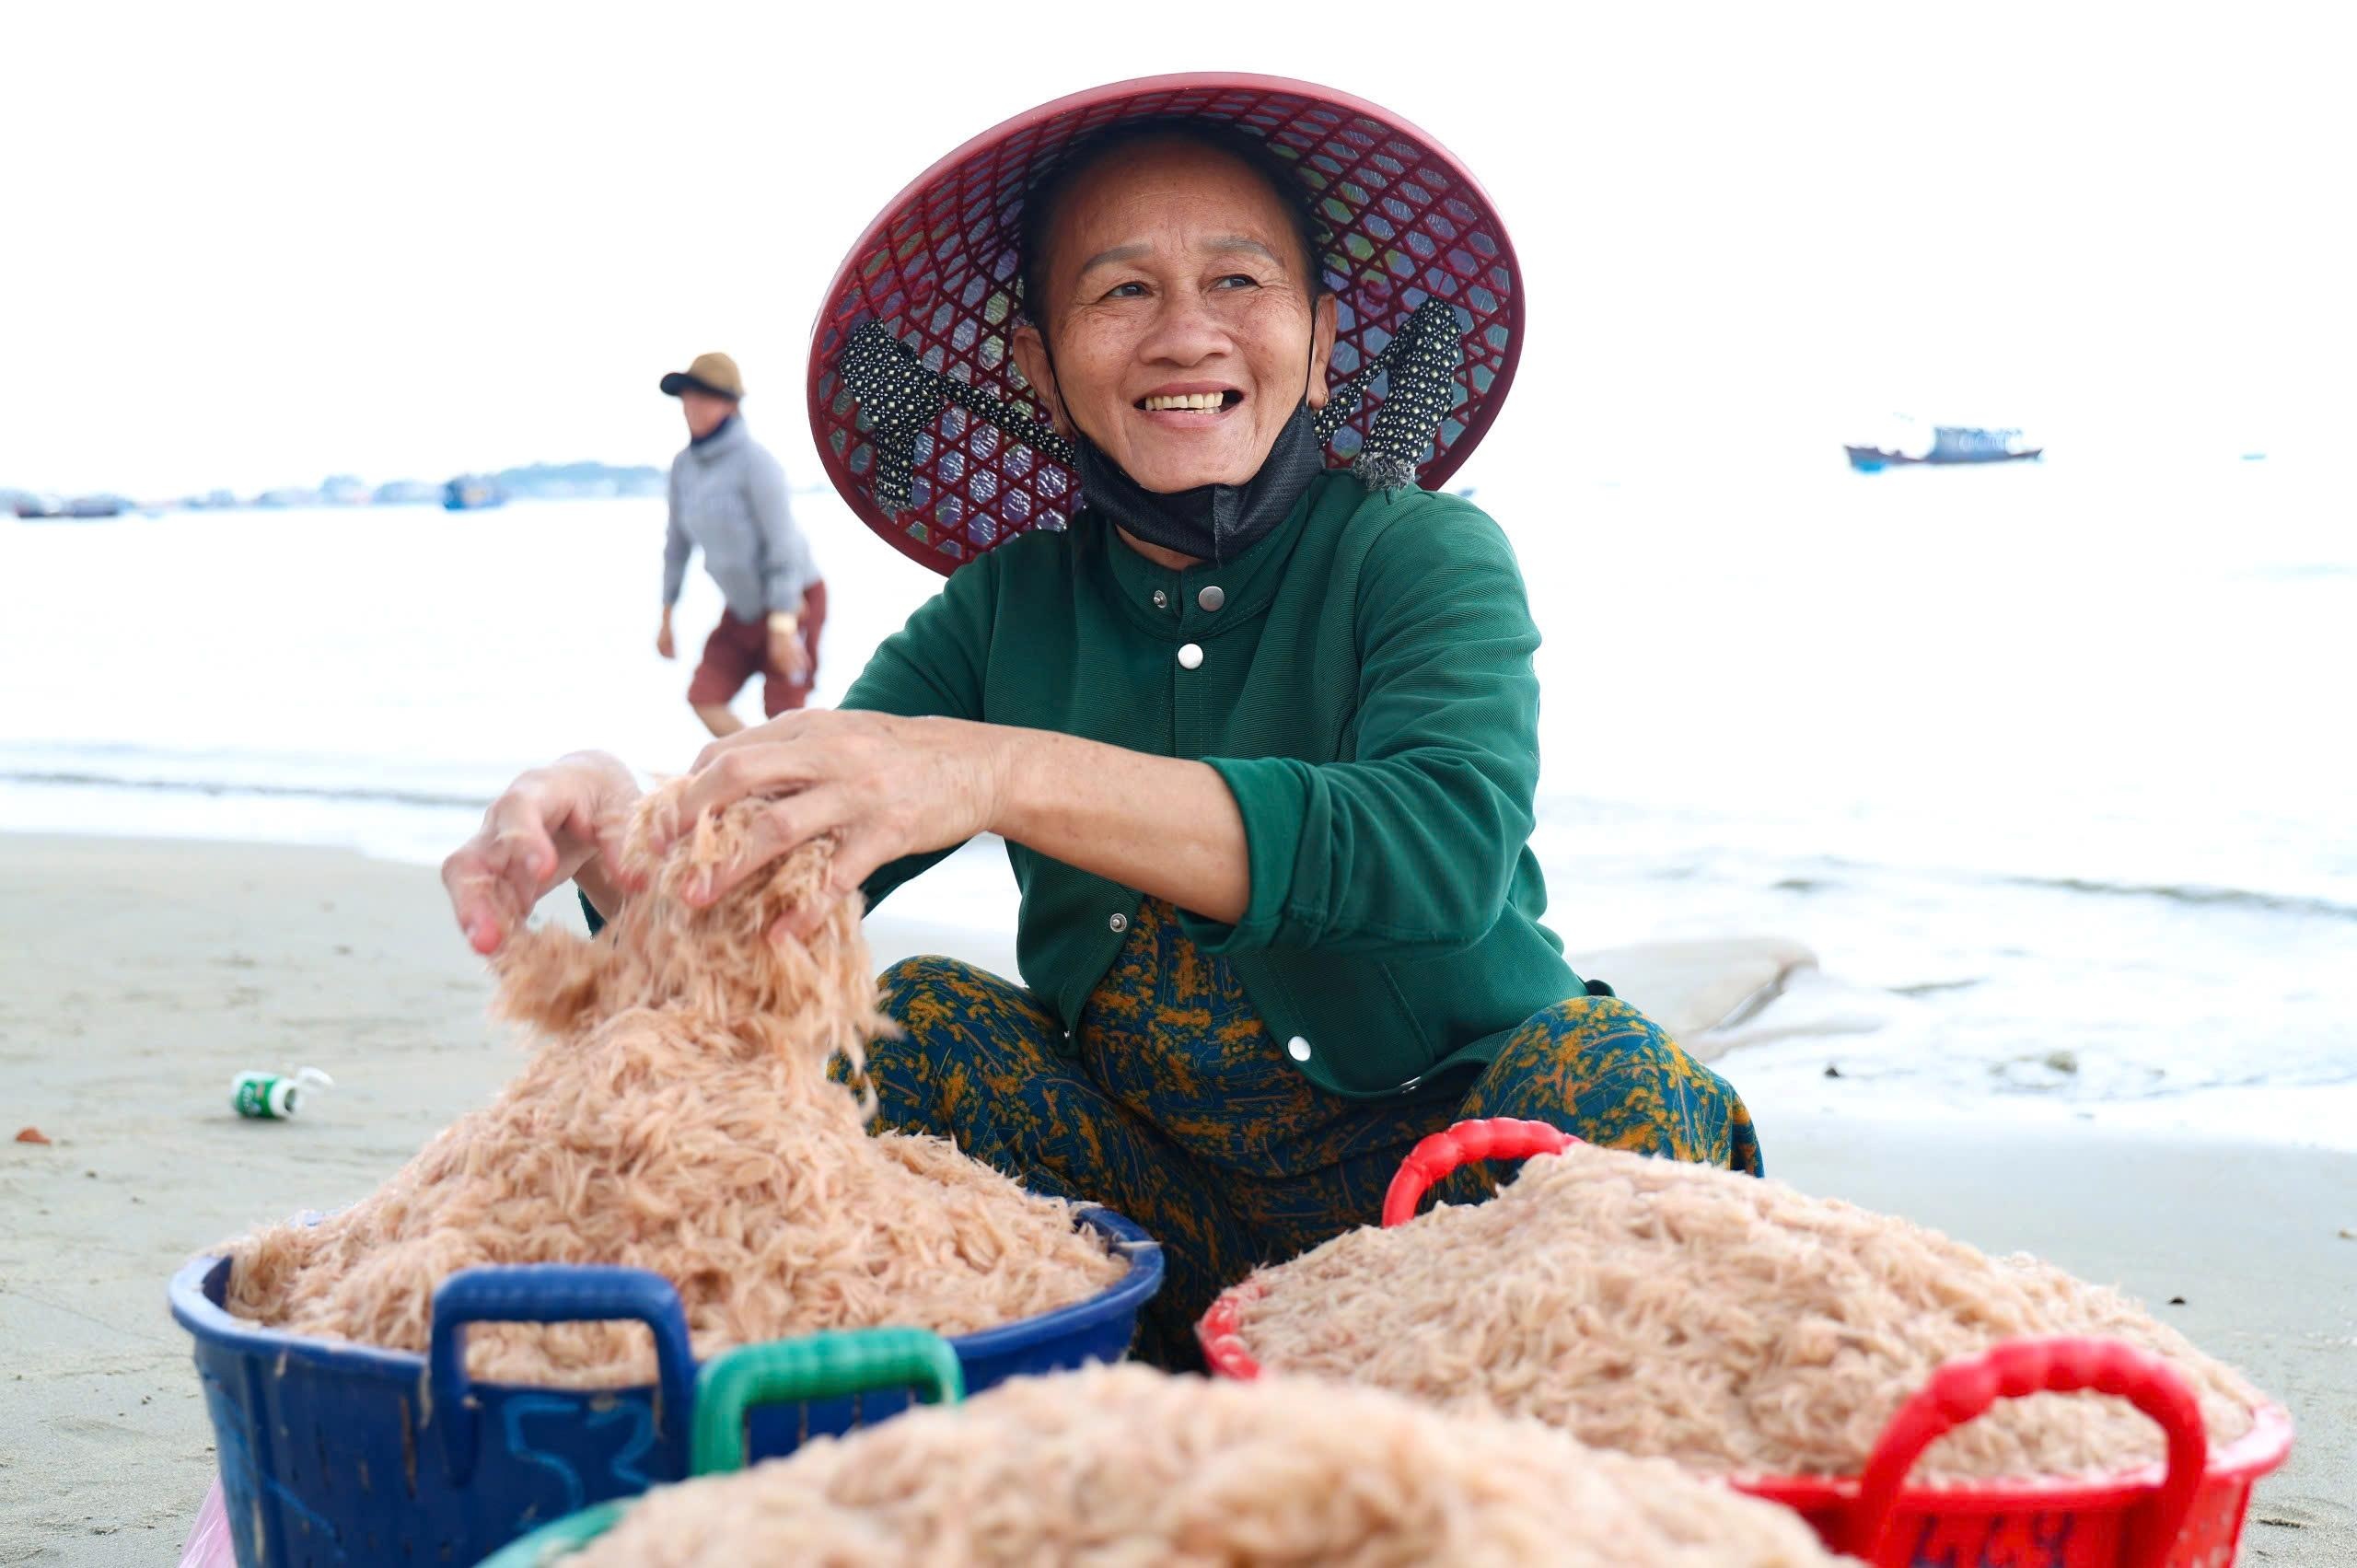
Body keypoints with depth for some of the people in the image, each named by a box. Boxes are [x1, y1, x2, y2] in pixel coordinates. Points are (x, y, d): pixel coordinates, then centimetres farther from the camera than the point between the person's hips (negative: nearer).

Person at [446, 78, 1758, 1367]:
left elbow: (1451, 850, -30)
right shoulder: (1009, 606, 2)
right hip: (1154, 1197, 4)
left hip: (1441, 1178, -3)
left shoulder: (1428, 557, -9)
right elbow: (773, 869, -9)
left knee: (1611, 1076, -31)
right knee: (906, 1020, -17)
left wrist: (1007, 775, -40)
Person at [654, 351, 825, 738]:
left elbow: (782, 543, -20)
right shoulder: (683, 466, 2)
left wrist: (783, 626, -23)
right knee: (704, 698, -4)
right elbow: (677, 543, 12)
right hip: (743, 607, 7)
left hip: (792, 601, -6)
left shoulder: (754, 461, -18)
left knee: (782, 714, -6)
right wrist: (666, 618, 13)